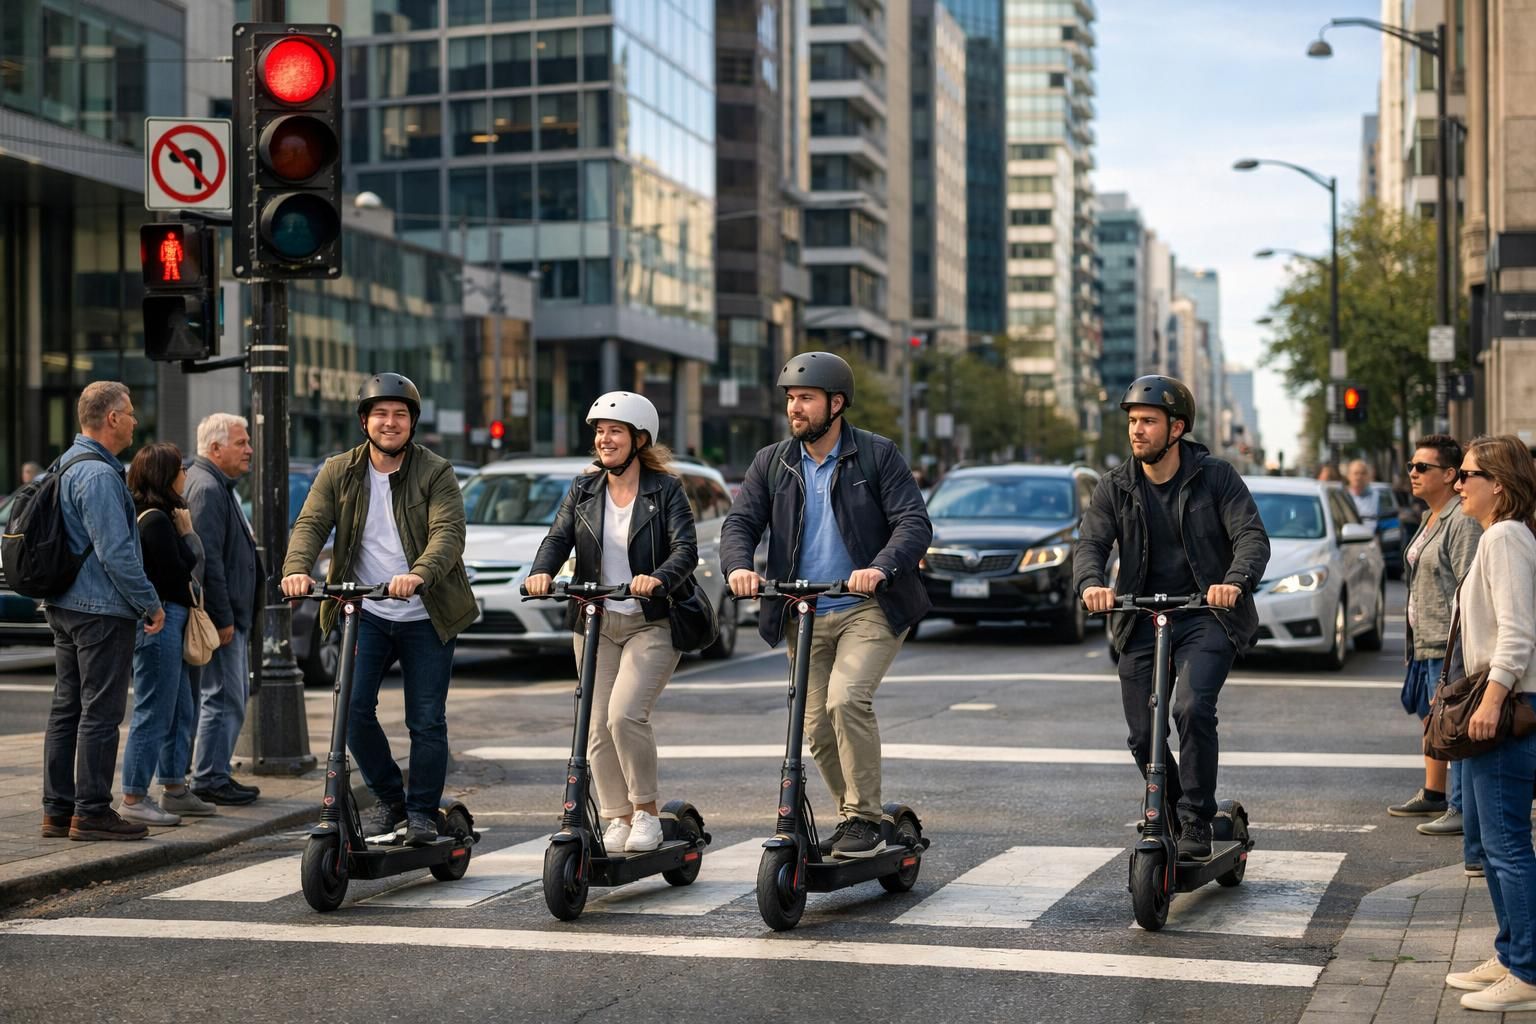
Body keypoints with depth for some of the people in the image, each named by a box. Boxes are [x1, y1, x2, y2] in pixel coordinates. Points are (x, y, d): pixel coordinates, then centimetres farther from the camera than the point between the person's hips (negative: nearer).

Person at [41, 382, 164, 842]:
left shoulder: (67, 466, 15)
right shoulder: (99, 475, -17)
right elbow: (115, 551, -21)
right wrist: (151, 603, -13)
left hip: (65, 608, 10)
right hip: (102, 610, -10)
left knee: (67, 709, 12)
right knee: (100, 712, -5)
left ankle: (58, 810, 16)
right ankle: (91, 812, -2)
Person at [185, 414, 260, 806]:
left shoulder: (219, 486, 20)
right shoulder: (206, 488, -16)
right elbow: (208, 559, -23)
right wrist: (223, 619, -23)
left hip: (231, 614, 11)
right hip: (221, 615, -11)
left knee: (233, 695, 15)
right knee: (223, 698, -8)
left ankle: (217, 774, 21)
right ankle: (209, 779, -3)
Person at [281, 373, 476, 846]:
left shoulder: (435, 473, -4)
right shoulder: (339, 472, 5)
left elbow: (449, 532, -17)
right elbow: (311, 524, -5)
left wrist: (419, 573, -37)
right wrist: (296, 569, -27)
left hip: (426, 617, -2)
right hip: (366, 613, 2)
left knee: (427, 720, 0)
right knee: (355, 710, -9)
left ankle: (422, 811, 15)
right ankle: (389, 798, 12)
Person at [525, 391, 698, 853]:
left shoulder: (665, 490, -4)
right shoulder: (583, 489, 9)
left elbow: (686, 550, -14)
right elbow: (558, 538, -1)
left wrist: (658, 579, -34)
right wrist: (542, 572, -23)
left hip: (652, 624, -5)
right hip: (596, 623, 5)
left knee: (625, 714, -20)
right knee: (598, 726, 4)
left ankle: (646, 812, -4)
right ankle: (617, 820, 15)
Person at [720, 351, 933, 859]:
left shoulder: (878, 455, -3)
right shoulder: (771, 463, 8)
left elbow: (914, 522, -10)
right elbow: (739, 522, 1)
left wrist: (880, 568, -29)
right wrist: (738, 566, -21)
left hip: (869, 609, -5)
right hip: (804, 616, 5)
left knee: (847, 699, -24)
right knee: (817, 728, 5)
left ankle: (865, 820, -12)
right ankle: (854, 818, 24)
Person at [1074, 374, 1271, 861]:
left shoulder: (1216, 477, -4)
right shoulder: (1115, 487, 3)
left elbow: (1252, 537, -13)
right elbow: (1091, 543, -8)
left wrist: (1235, 582, -35)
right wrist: (1092, 583, -31)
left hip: (1207, 617, -3)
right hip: (1140, 622, 4)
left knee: (1193, 709, -25)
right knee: (1143, 736, 3)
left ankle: (1196, 825, -13)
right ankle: (1168, 819, 28)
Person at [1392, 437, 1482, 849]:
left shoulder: (1462, 521, -16)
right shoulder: (1431, 519, 16)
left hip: (1450, 643, -11)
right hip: (1426, 642, 11)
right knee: (1431, 718, 19)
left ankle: (1462, 808, -5)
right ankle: (1433, 794, 31)